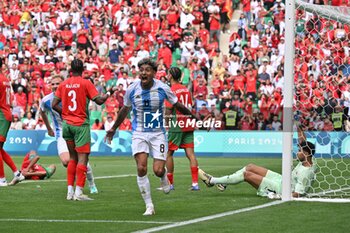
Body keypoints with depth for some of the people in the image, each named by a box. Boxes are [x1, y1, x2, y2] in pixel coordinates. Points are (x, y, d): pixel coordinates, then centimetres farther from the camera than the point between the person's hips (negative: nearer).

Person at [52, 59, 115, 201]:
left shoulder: (63, 84, 5)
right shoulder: (86, 83, -6)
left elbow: (54, 105, 1)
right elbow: (99, 100, -11)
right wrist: (108, 94, 7)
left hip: (67, 124, 5)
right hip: (81, 124, -5)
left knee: (72, 157, 14)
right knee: (82, 157, -5)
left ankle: (70, 190, 11)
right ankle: (79, 192, -13)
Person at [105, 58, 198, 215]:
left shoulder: (163, 88, -10)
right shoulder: (132, 89, -6)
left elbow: (177, 105, 8)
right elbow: (125, 109, 13)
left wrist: (192, 116, 17)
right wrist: (113, 128, 22)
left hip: (158, 133, 0)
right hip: (139, 133, 1)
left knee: (158, 170, -10)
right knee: (141, 168, -15)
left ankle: (164, 178, 31)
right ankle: (149, 206, -4)